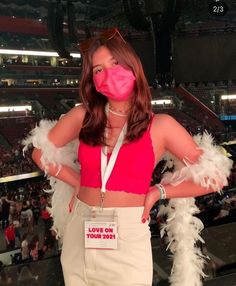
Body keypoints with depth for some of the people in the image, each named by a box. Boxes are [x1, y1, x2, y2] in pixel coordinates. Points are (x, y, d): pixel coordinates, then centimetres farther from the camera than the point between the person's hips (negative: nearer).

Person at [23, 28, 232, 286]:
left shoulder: (160, 126, -6)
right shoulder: (82, 116, -1)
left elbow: (214, 176, -3)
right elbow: (40, 152, 11)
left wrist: (158, 191, -5)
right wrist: (77, 183, 3)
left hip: (128, 237, -2)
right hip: (79, 233, 3)